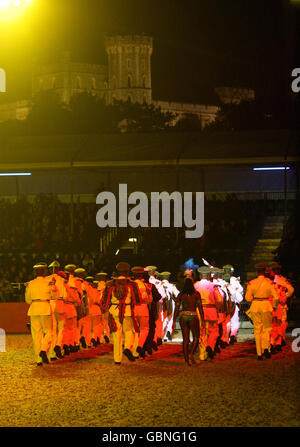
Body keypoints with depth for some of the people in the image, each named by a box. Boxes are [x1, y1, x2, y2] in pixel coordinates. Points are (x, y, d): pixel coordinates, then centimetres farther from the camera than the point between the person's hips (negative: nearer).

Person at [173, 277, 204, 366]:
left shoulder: (180, 295, 5)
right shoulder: (196, 294, -2)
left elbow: (176, 308, 4)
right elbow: (200, 307, -5)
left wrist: (174, 321, 7)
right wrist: (202, 320, -2)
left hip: (183, 316, 3)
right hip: (193, 317, -3)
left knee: (185, 339, 7)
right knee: (196, 337, 12)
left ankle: (186, 359, 3)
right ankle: (191, 355, -9)